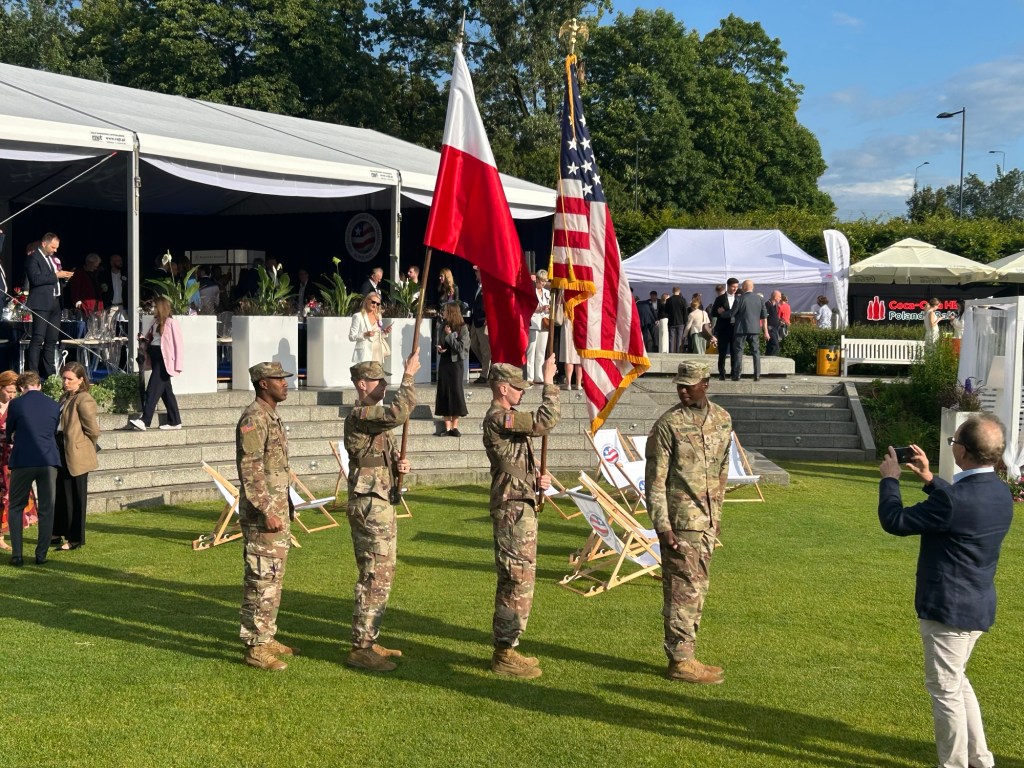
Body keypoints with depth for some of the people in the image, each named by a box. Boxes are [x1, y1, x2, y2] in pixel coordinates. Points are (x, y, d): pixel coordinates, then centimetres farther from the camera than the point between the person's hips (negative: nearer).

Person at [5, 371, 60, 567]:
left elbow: (10, 435, 11)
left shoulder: (16, 404, -1)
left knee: (16, 508, 10)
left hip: (23, 461, -2)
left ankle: (17, 555, 3)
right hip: (49, 461, 2)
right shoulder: (54, 406, 8)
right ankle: (41, 555, 7)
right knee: (46, 509, 8)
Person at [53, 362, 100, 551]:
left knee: (75, 498, 1)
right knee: (59, 496, 16)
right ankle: (57, 534, 28)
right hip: (62, 453, 9)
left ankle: (76, 539, 10)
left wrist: (86, 449, -3)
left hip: (76, 456, -9)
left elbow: (93, 431, -17)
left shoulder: (83, 400, -16)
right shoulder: (65, 398, 12)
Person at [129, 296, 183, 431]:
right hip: (156, 359, 9)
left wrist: (176, 364, -17)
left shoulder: (171, 323, -10)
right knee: (166, 391, 10)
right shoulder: (156, 322, 15)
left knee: (153, 390, -13)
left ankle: (144, 421, -15)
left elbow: (177, 344, -13)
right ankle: (175, 421, 15)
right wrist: (144, 339, 4)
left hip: (164, 359, -9)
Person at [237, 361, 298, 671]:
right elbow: (250, 470, -22)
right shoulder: (253, 418, -16)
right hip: (262, 514, -10)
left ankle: (267, 638, 24)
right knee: (262, 580, -6)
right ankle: (255, 648, 0)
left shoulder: (272, 416, 15)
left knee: (273, 578, 15)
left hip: (278, 509, 10)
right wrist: (267, 511, -25)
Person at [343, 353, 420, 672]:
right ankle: (360, 649, -4)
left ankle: (369, 641, 22)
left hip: (382, 504, 10)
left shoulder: (378, 418, 17)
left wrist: (400, 465, 2)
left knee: (382, 575, 14)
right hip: (369, 506, -10)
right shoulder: (359, 416, -14)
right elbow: (399, 413, -31)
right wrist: (409, 376, -23)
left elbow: (389, 456, 24)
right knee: (374, 577, -9)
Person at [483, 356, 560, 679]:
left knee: (514, 580, 15)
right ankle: (504, 655, -1)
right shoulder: (498, 418, -16)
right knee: (517, 581, -7)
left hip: (520, 508, 11)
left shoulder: (507, 418, 18)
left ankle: (506, 648, 23)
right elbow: (545, 422, -25)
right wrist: (549, 383, -17)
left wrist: (538, 478, 3)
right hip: (513, 510, -11)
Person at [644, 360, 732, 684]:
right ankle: (680, 661, 3)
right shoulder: (668, 424, -11)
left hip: (708, 519, 7)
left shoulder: (722, 419, 8)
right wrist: (662, 526, -16)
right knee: (684, 589, -5)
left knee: (698, 588, 12)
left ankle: (685, 654, 21)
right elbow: (654, 481, -11)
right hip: (681, 521, -7)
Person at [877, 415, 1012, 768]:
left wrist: (889, 479, -2)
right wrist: (930, 480, 18)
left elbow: (895, 521, -17)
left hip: (949, 609, -9)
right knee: (956, 681, 26)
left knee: (944, 689, 7)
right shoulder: (999, 492, -1)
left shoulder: (953, 499, -29)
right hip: (978, 606, 9)